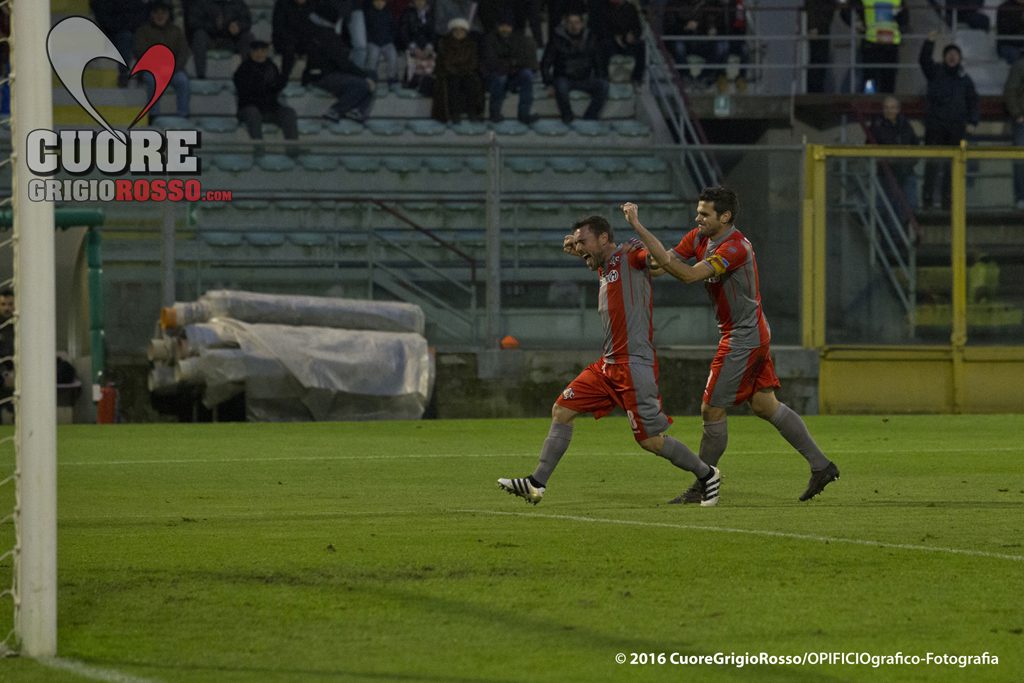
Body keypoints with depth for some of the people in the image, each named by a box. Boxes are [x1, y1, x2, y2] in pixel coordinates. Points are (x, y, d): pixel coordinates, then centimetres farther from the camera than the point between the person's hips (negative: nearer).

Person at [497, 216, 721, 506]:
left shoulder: (630, 256, -9)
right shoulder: (605, 267, 16)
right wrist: (580, 252, 26)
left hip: (635, 364, -9)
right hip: (609, 363, 9)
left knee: (650, 439, -5)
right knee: (561, 410, 6)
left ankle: (706, 474, 15)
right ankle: (536, 484, 10)